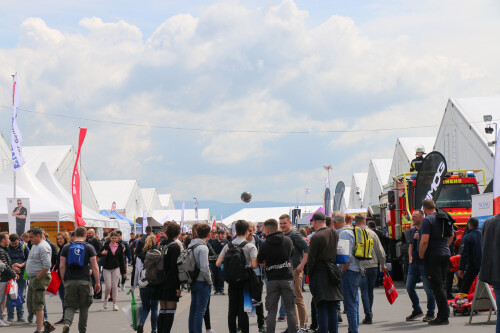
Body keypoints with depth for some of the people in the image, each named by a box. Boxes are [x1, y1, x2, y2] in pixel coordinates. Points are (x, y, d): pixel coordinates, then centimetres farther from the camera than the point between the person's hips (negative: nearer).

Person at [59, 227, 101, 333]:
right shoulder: (89, 247, 0)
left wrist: (63, 281, 13)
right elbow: (94, 266, -3)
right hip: (85, 281, -1)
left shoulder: (66, 247, 5)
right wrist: (97, 282, 2)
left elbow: (62, 266, 3)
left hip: (70, 281, 1)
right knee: (84, 307, 12)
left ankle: (67, 323, -22)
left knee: (70, 306, 6)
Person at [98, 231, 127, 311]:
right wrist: (102, 253, -29)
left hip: (116, 268, 1)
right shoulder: (106, 246, -1)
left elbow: (122, 260, 8)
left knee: (114, 286, -2)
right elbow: (98, 254, -4)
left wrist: (124, 271, 6)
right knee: (108, 286, -5)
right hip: (107, 268, -1)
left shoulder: (120, 247, 4)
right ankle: (105, 299, 23)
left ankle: (115, 304, 3)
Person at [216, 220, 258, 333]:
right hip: (245, 281, -4)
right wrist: (247, 267, 3)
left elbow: (218, 263, -2)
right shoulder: (250, 246, -9)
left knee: (232, 310, 9)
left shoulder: (228, 246, 3)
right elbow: (254, 265, -19)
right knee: (243, 310, 0)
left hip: (232, 281, 4)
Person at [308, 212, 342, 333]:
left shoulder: (316, 237, -13)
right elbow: (336, 252, 11)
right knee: (332, 307, 12)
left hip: (319, 273, -6)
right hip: (332, 272, 6)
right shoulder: (334, 233, 5)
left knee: (321, 309, -4)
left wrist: (309, 274, 1)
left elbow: (311, 259, -11)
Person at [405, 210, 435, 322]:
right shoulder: (412, 230, 15)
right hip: (414, 263, 8)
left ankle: (430, 313, 6)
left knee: (428, 288, -3)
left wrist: (419, 238, -20)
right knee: (409, 287, 8)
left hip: (424, 263, -8)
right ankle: (417, 310, 22)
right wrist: (410, 257, 14)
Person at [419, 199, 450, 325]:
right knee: (441, 285, 15)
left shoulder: (427, 220, -12)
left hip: (433, 257, -8)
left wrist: (421, 256, -8)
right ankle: (443, 315, 16)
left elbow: (424, 241, -20)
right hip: (445, 255, 8)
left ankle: (443, 316, -7)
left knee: (437, 287, -5)